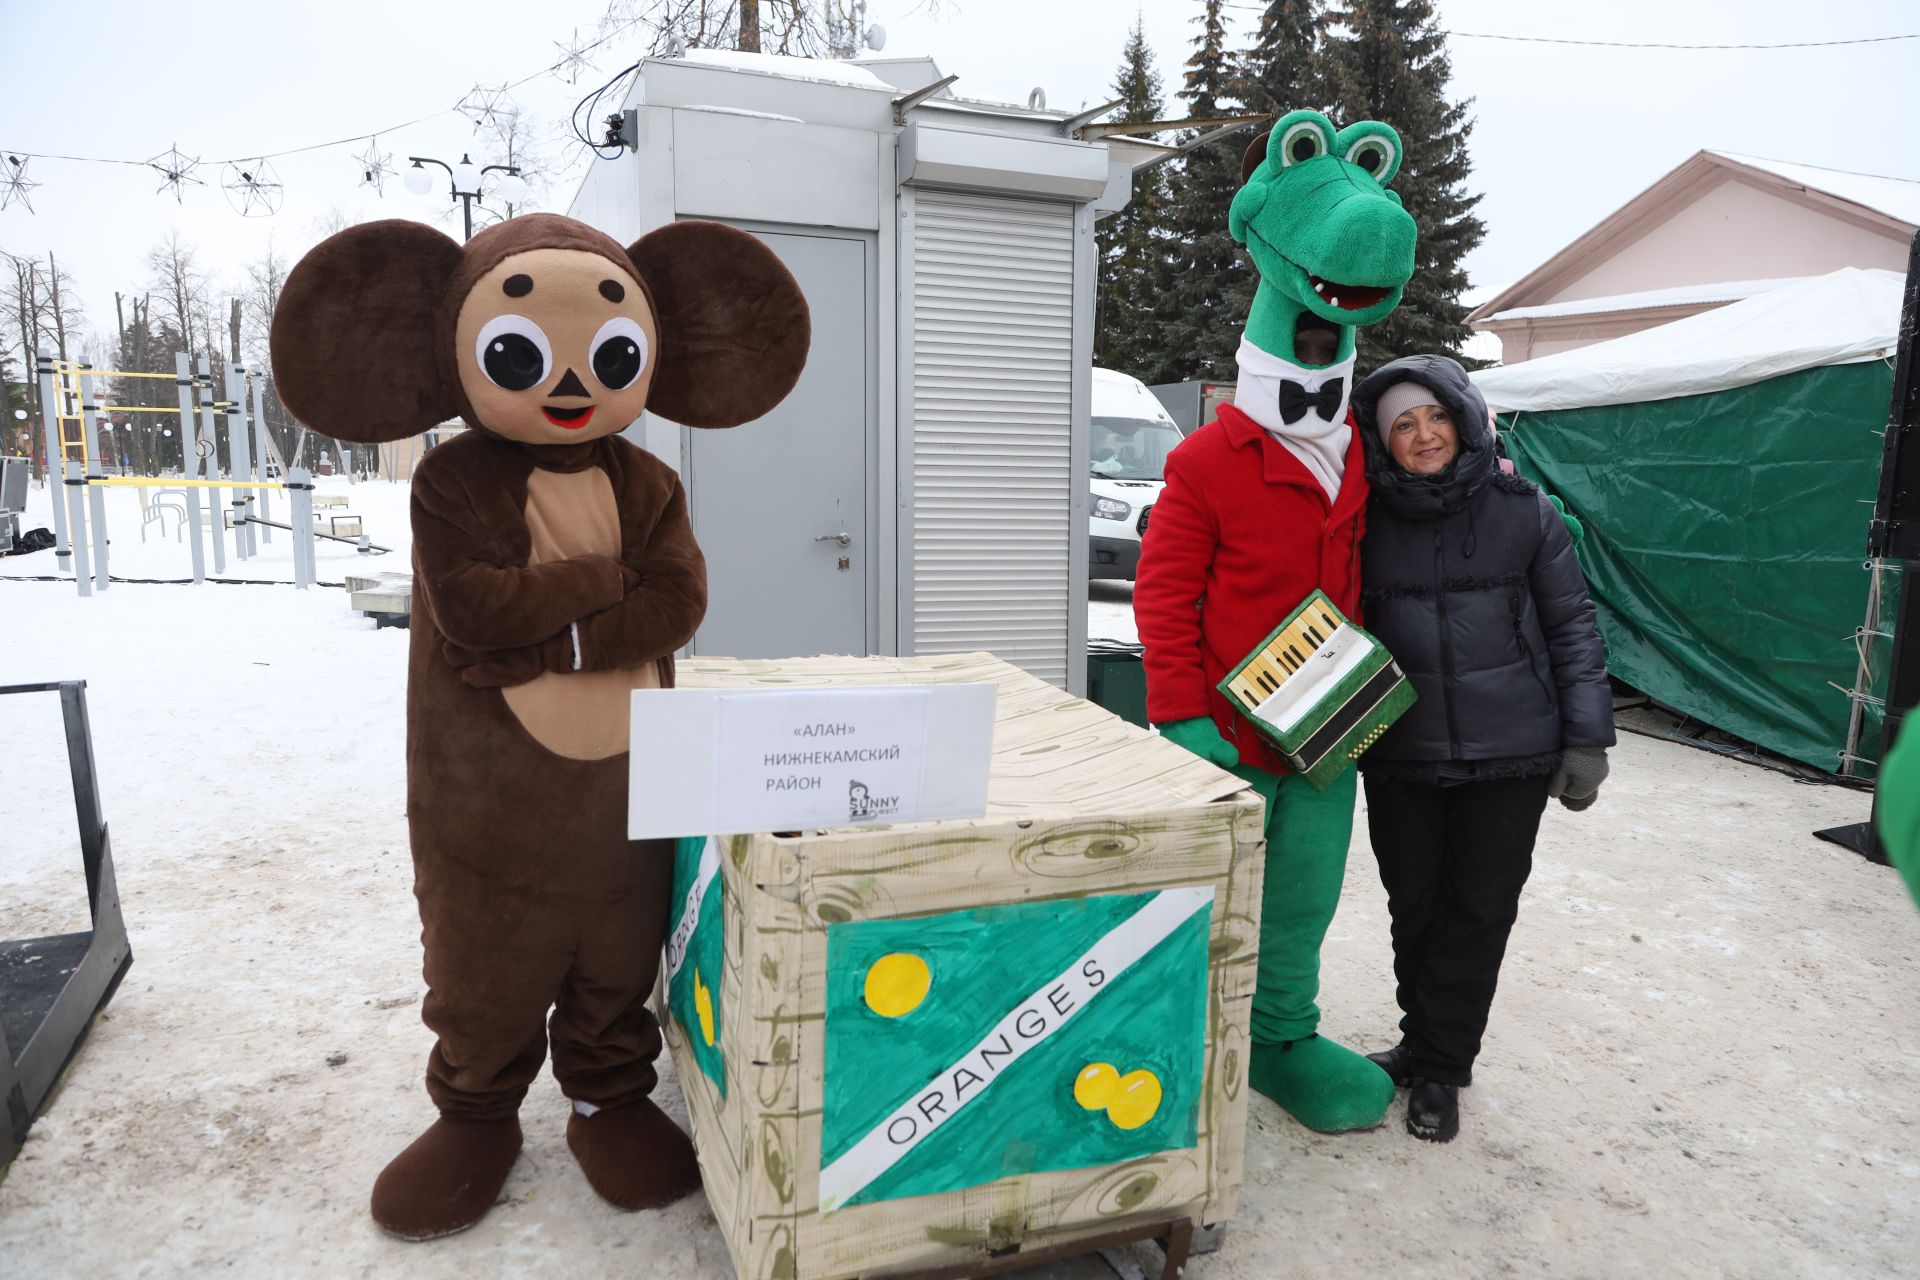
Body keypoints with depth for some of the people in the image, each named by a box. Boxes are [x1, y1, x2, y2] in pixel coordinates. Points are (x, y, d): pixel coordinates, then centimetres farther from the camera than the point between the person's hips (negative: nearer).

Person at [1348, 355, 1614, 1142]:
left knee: (1478, 910, 6)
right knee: (1414, 908, 12)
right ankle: (1426, 1042, 34)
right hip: (1400, 759, 2)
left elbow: (1572, 628, 2)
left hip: (1509, 756, -1)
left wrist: (1587, 738, -1)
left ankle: (1440, 1066, 22)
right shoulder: (1370, 525, 0)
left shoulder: (1523, 513, -2)